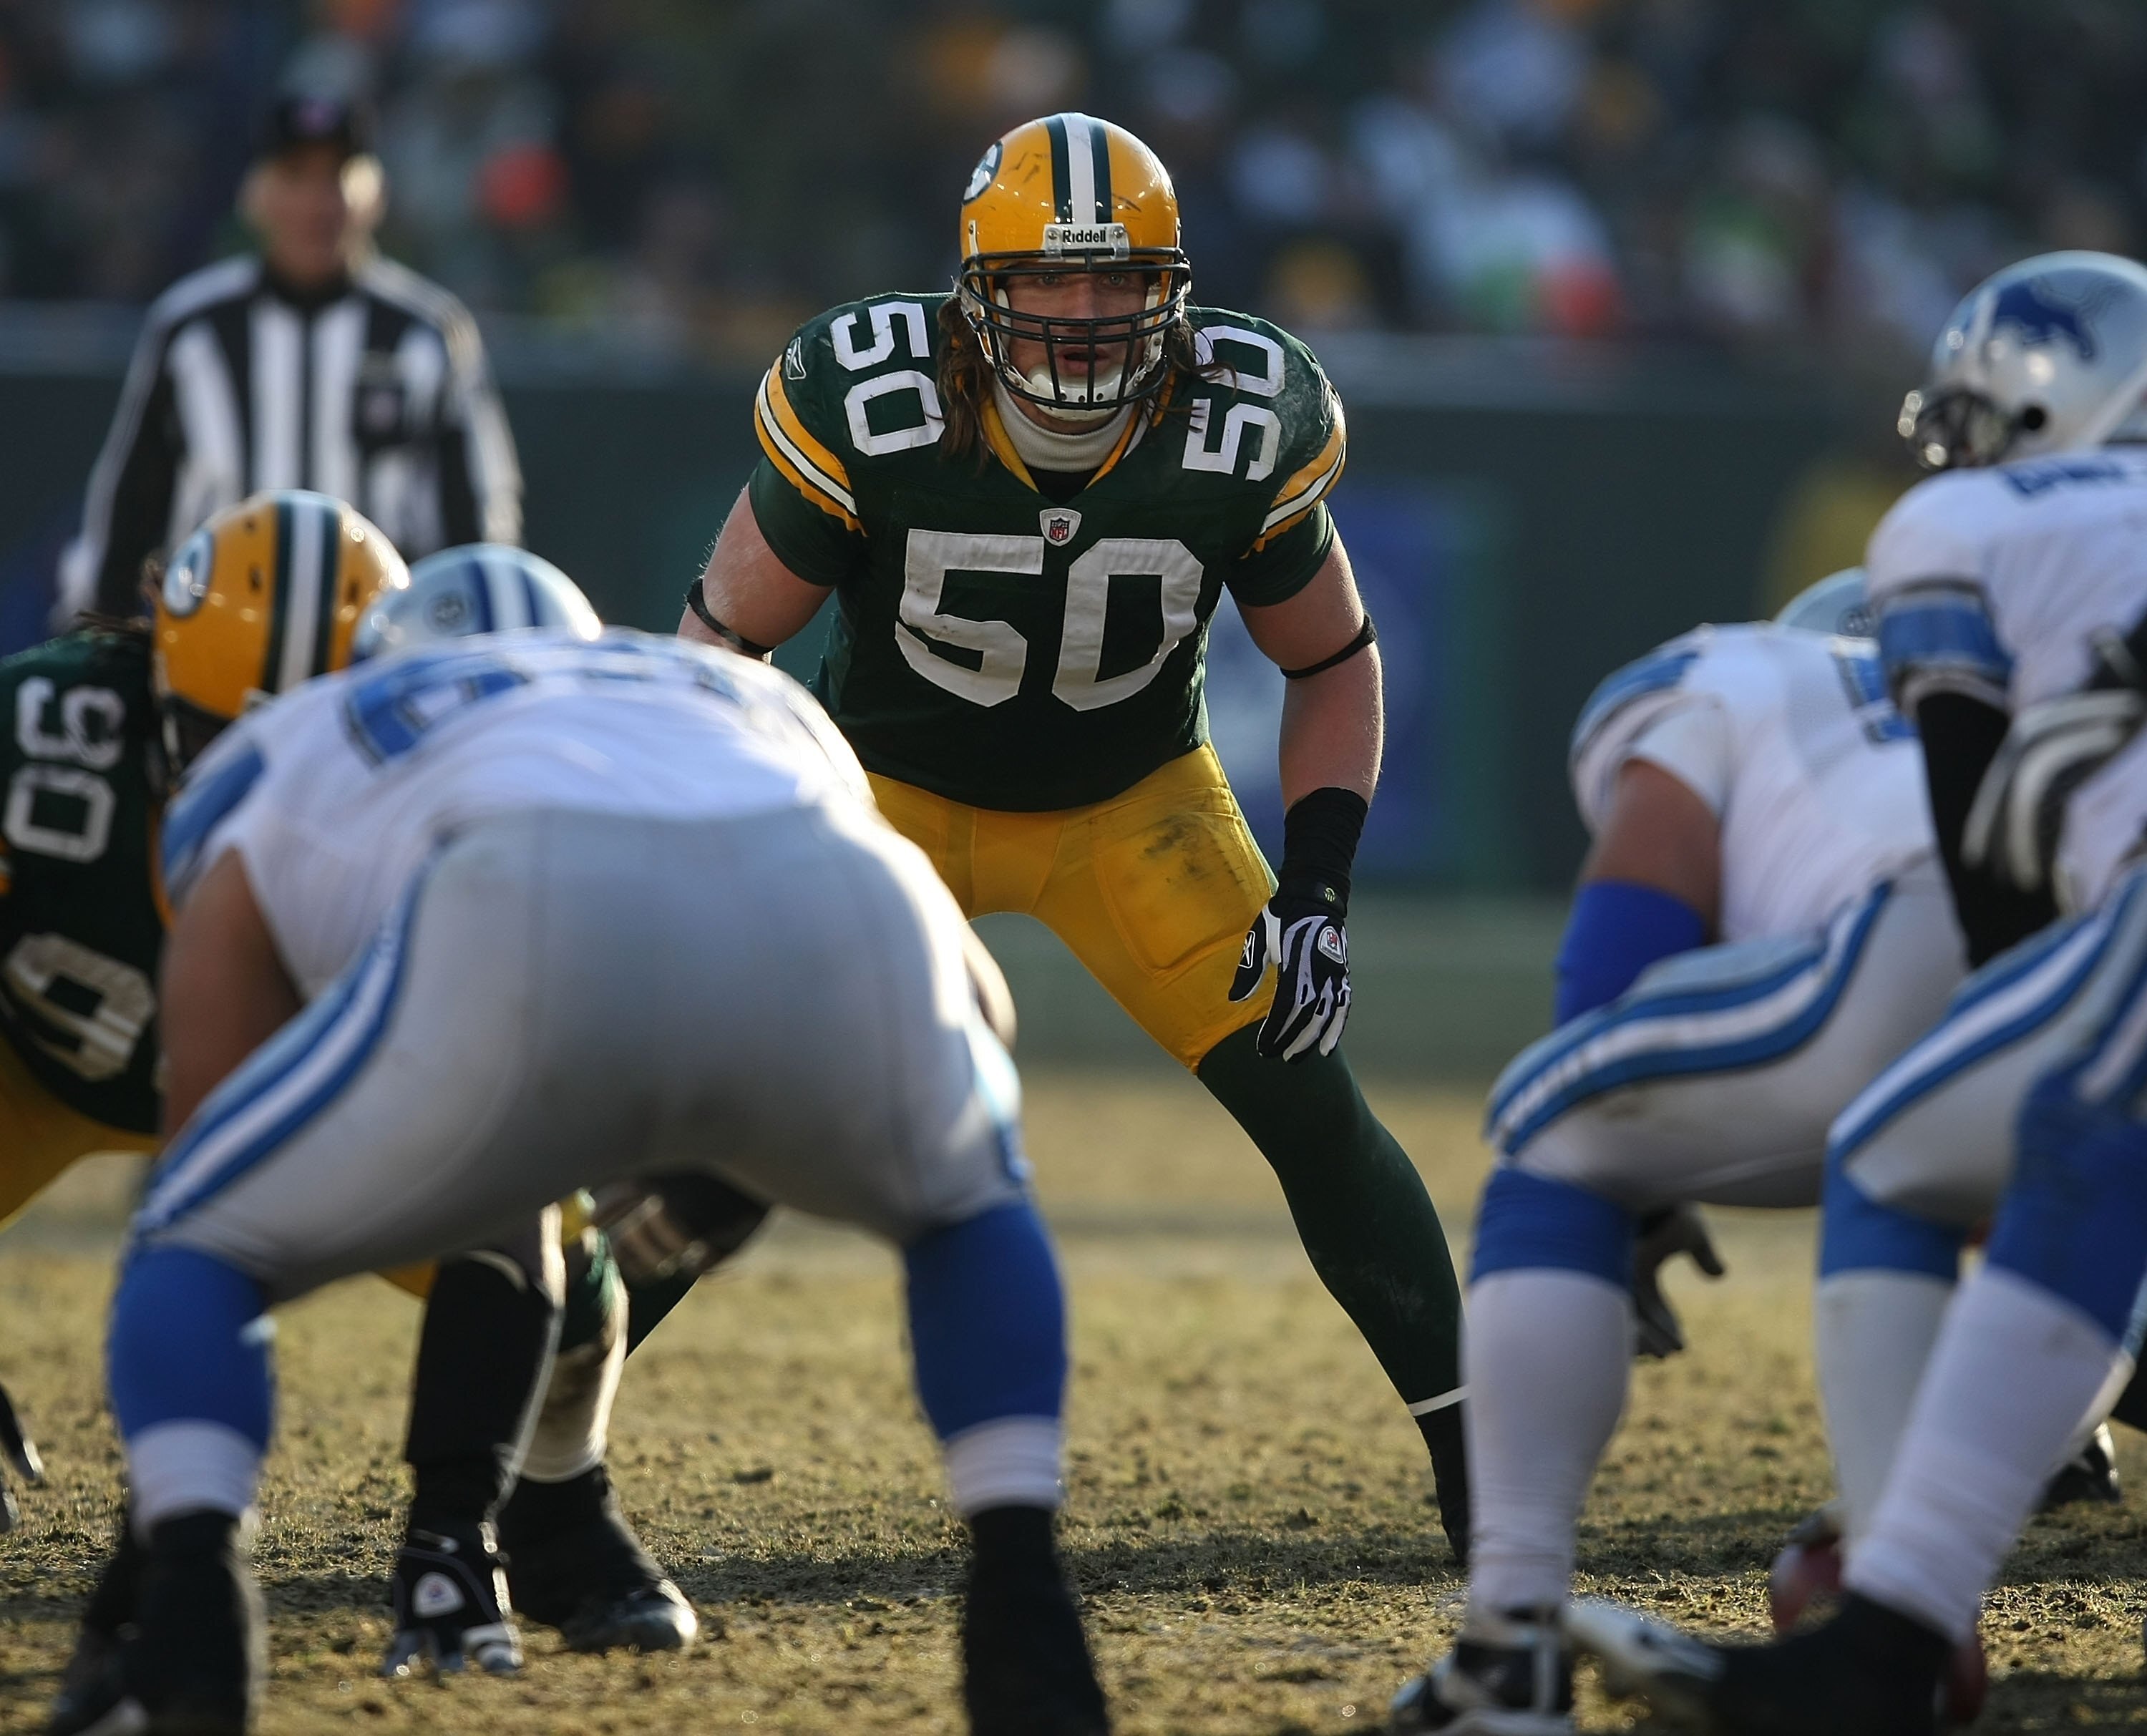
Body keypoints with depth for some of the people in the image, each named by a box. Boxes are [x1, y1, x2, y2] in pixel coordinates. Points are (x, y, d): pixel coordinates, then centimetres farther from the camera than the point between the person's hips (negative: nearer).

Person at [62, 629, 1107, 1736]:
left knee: (197, 1258, 22)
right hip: (829, 921, 3)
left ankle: (191, 1644, -4)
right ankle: (1026, 1637, 21)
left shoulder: (252, 799, 38)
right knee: (965, 1205, 38)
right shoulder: (756, 707, 46)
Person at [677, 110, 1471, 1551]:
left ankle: (1480, 1475, -1)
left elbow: (1334, 663, -5)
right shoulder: (867, 415, -28)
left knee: (1309, 1104, -11)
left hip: (1134, 801, 1)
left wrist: (1317, 888, -15)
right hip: (894, 786, -1)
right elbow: (727, 637, -13)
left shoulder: (1242, 434, -22)